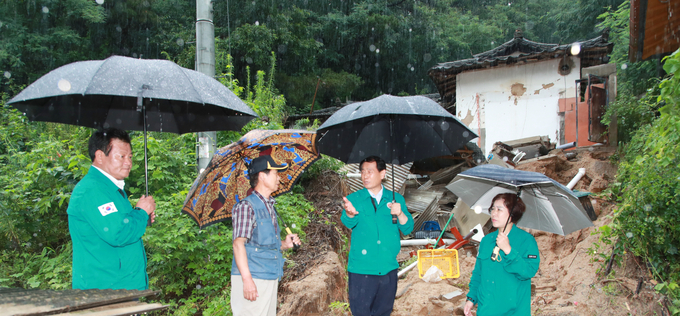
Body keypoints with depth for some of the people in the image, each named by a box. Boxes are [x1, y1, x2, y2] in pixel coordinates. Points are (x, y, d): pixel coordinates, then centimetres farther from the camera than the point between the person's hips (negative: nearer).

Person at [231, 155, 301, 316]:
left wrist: (284, 244, 7)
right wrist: (247, 279, -25)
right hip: (253, 279, -8)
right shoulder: (246, 206, -10)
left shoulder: (269, 207, 17)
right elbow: (238, 243, -18)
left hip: (271, 278, 9)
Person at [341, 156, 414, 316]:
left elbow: (407, 229, 0)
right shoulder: (354, 199, -1)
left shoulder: (396, 199, 6)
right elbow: (349, 222, -21)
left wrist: (400, 213, -21)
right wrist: (350, 213, -46)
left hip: (388, 269, 3)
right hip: (361, 270, -2)